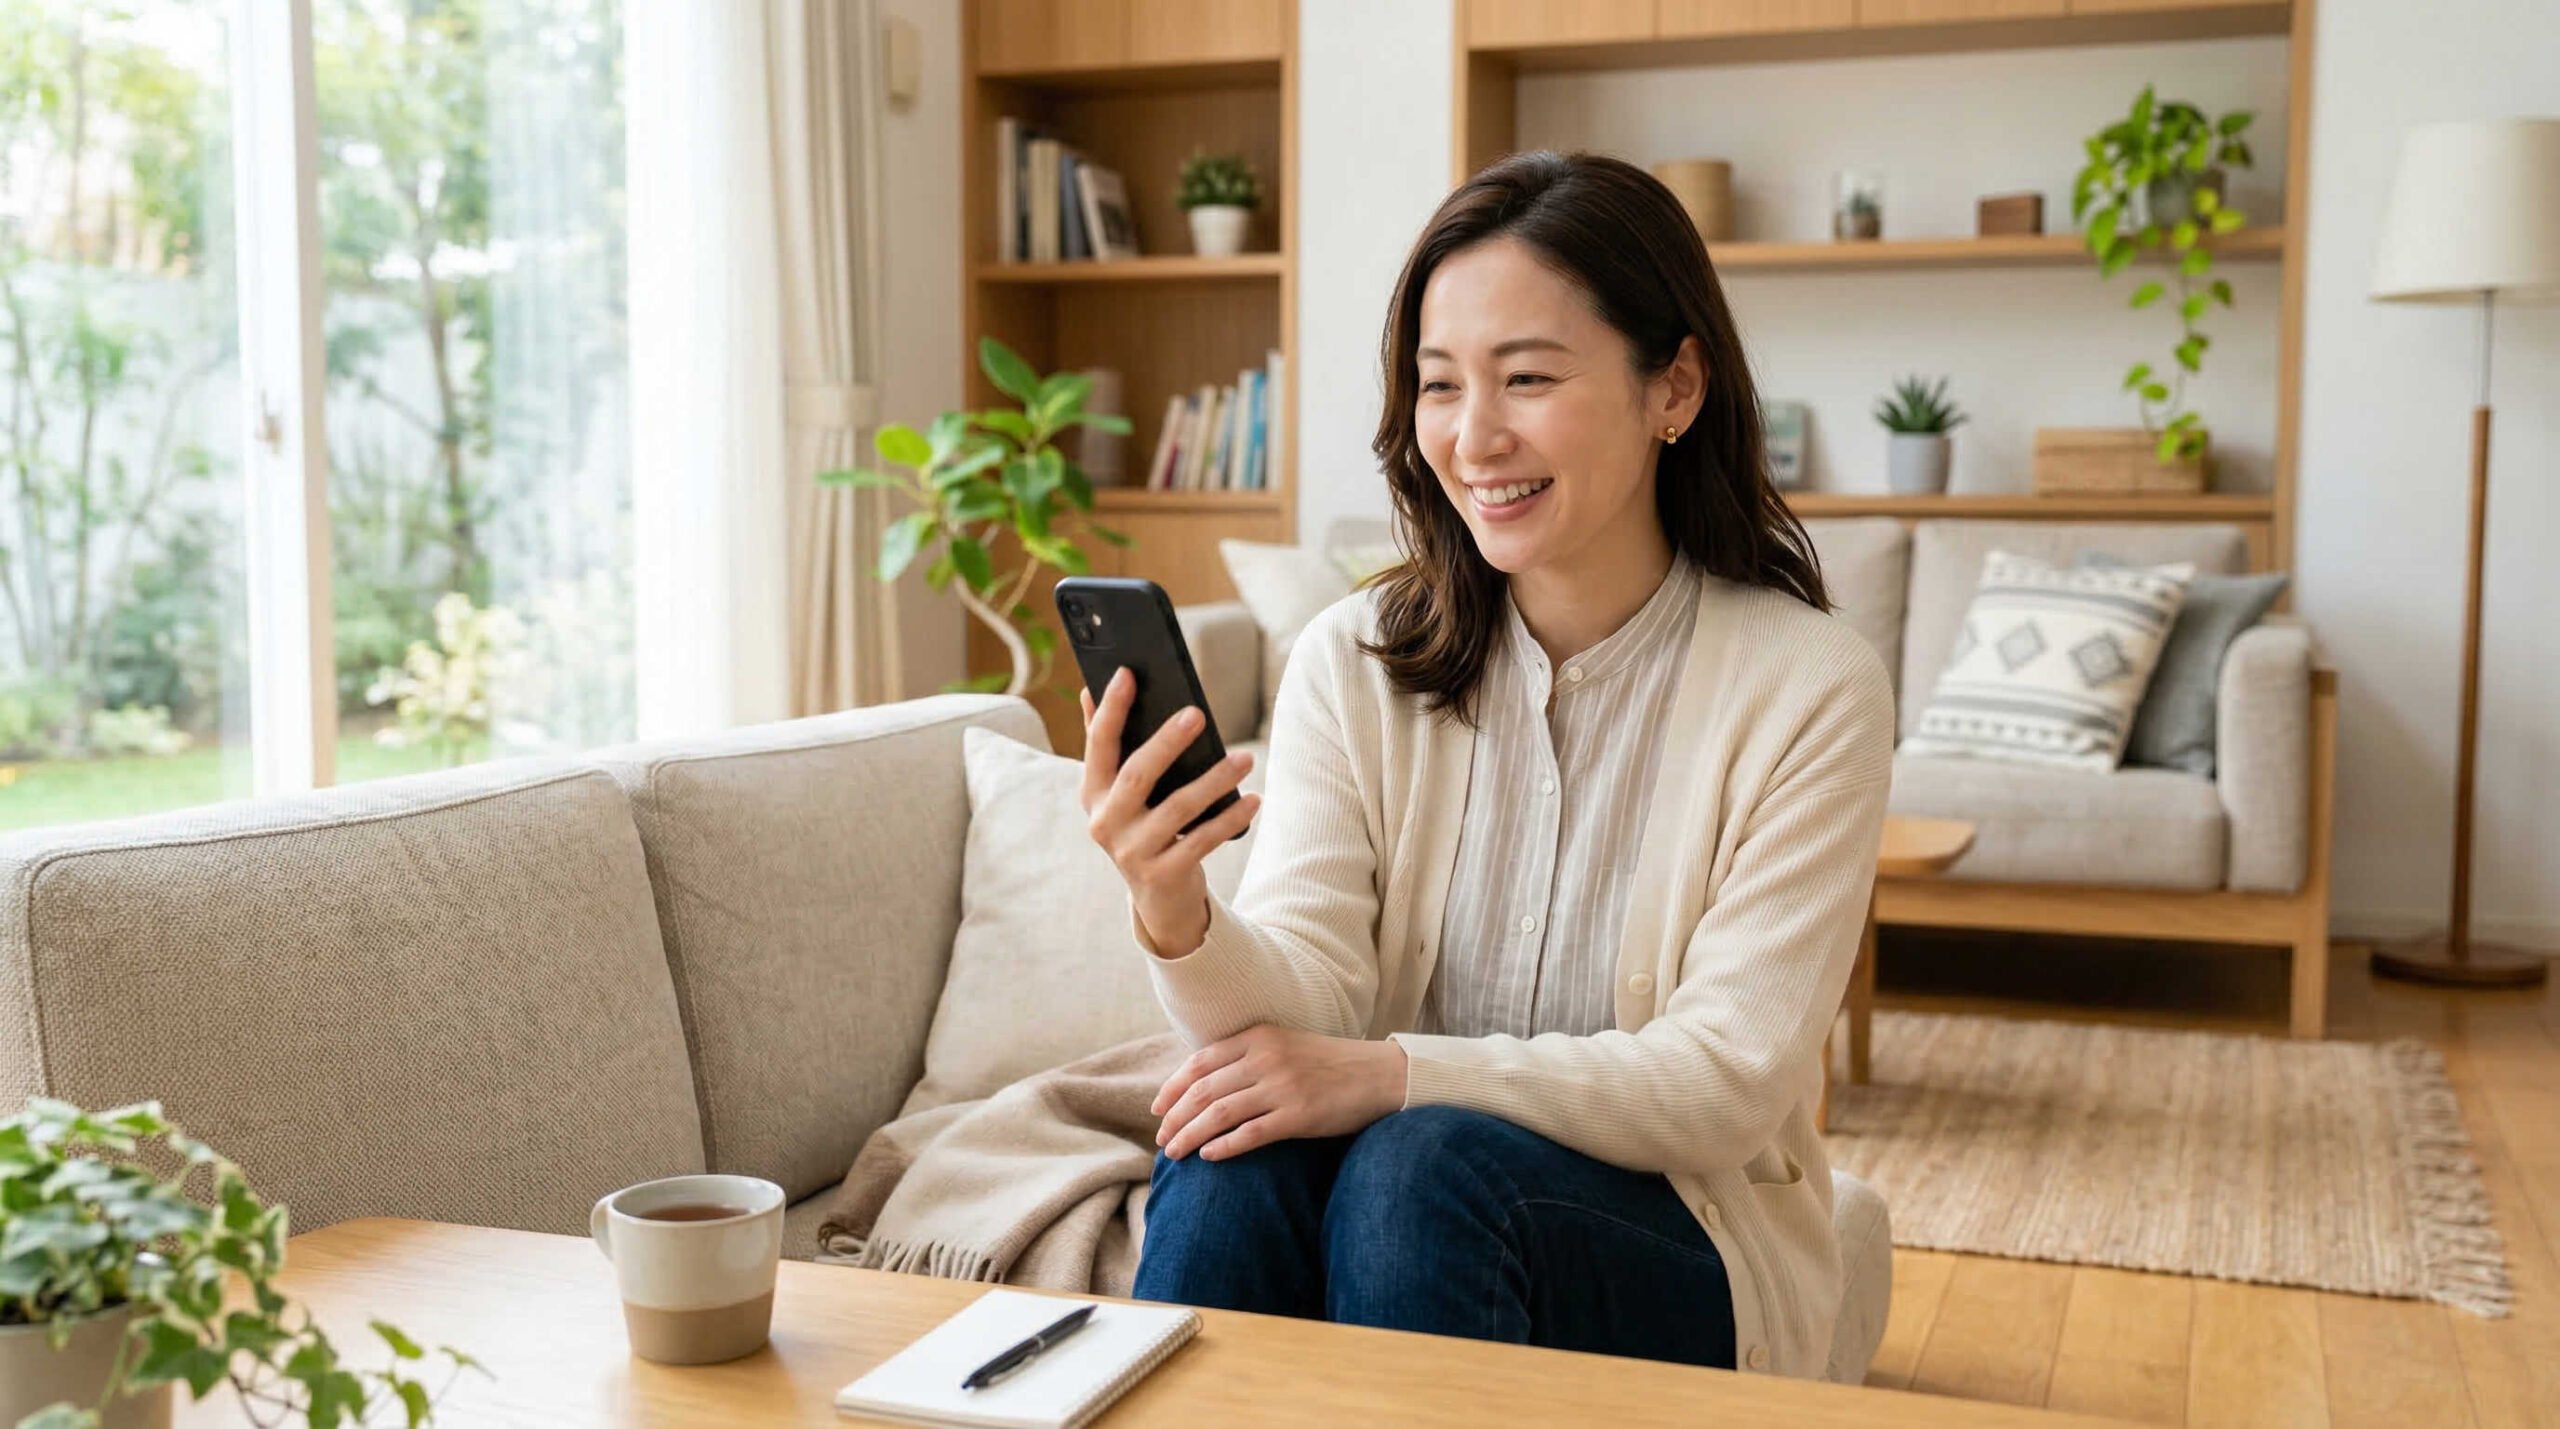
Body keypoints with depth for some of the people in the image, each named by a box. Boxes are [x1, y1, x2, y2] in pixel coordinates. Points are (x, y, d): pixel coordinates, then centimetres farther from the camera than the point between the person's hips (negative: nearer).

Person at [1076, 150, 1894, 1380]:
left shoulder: (1808, 690, -10)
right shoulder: (1353, 664, 0)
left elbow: (1729, 1082, -15)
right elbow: (1305, 1002, -10)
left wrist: (1394, 1074, -26)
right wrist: (1177, 920, -33)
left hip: (1678, 1251, -1)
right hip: (1399, 1204, 2)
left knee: (1421, 1164, -32)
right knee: (1233, 1156, -30)